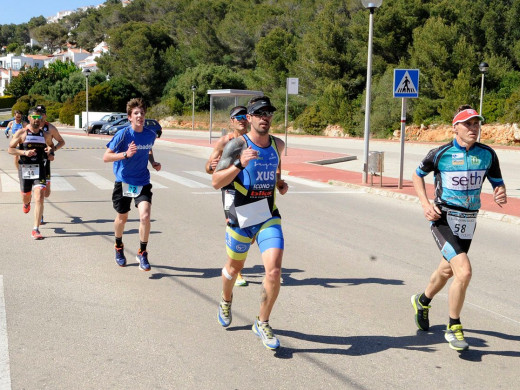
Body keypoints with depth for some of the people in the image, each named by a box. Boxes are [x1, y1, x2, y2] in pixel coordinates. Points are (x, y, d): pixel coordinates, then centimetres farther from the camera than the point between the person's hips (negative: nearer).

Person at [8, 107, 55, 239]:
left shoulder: (45, 135, 7)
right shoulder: (21, 133, -1)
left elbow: (51, 145, 26)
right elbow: (10, 149, -1)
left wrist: (51, 152, 3)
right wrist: (24, 152, -17)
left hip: (39, 169, 0)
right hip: (24, 168, 0)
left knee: (39, 197, -15)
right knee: (25, 196, 16)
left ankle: (36, 230, -13)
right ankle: (26, 203, 59)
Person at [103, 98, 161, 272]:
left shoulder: (150, 134, -3)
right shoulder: (123, 134, -16)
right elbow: (106, 157, -17)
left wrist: (153, 162, 1)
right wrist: (126, 154, -31)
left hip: (143, 182, 2)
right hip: (123, 182, -2)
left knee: (145, 215, -18)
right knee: (122, 217, 15)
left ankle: (142, 253, -1)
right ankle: (119, 248, 43)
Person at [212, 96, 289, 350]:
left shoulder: (278, 145, 4)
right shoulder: (238, 145, -12)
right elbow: (216, 182, -18)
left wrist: (279, 183, 6)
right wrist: (240, 164, -32)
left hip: (269, 218, 3)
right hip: (241, 218, -2)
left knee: (274, 271, -14)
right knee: (234, 267, 18)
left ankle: (262, 324, 5)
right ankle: (226, 302, 51)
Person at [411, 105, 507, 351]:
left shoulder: (487, 155, -1)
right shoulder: (440, 154, -9)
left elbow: (498, 183, 9)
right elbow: (418, 175, 7)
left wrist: (500, 194, -16)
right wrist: (425, 204, -7)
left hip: (468, 222, 5)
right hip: (443, 220, -5)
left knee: (447, 270, 22)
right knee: (464, 272, -20)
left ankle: (423, 301, 52)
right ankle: (453, 328, -1)